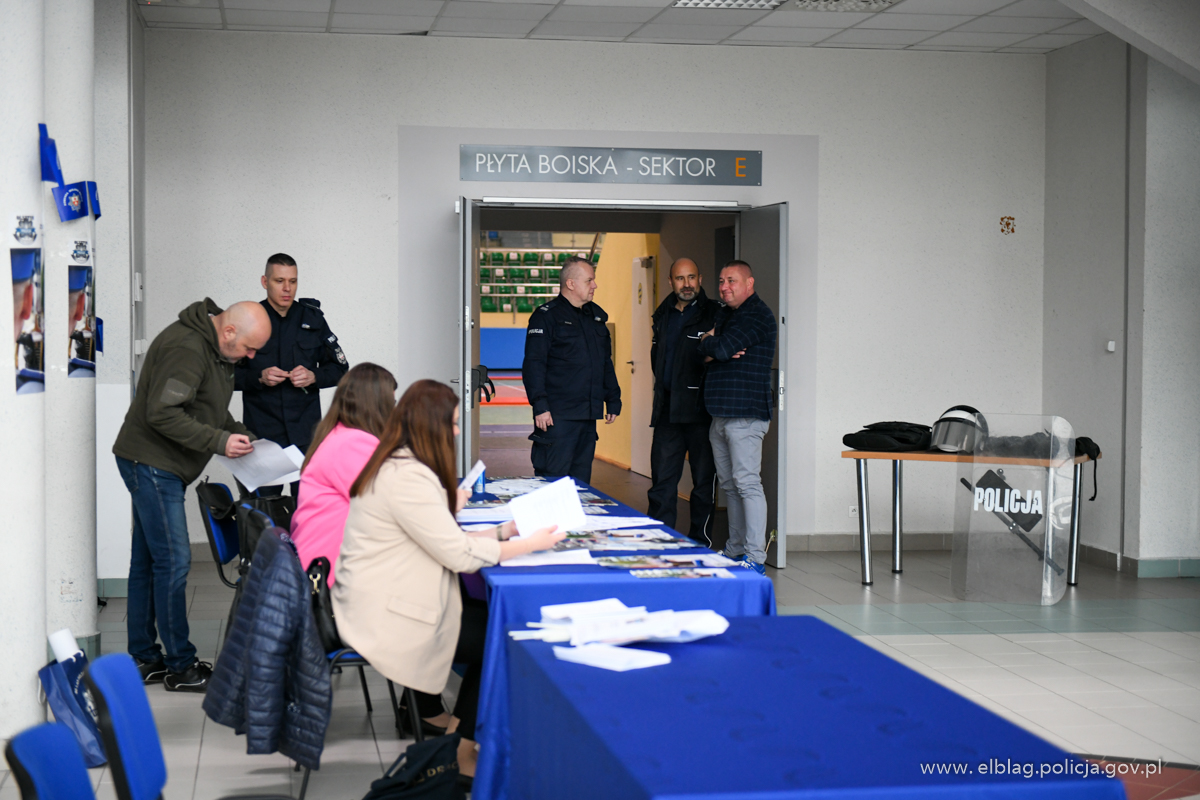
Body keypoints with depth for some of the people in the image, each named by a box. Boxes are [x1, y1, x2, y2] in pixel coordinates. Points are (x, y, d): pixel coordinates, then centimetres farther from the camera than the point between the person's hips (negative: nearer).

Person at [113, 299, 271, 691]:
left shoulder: (218, 349, 11)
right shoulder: (186, 349, -21)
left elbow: (211, 408, 22)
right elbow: (162, 413, -26)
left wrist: (241, 435, 6)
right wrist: (220, 441, -23)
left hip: (161, 467, 10)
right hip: (150, 463, -10)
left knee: (147, 560, 13)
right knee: (173, 560, -8)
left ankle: (144, 658, 19)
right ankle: (181, 666, -1)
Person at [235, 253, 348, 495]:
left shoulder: (312, 318, 9)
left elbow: (340, 369, 12)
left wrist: (313, 376, -7)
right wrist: (259, 378, -12)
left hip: (306, 434, 1)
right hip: (262, 434, -1)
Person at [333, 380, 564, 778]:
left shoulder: (395, 465, 11)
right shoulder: (407, 477, -22)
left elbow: (438, 540, 14)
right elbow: (458, 554, -21)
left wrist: (502, 532, 21)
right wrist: (530, 544, -11)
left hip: (378, 606, 10)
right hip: (388, 622, -10)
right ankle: (466, 754, 14)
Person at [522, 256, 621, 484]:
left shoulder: (596, 316, 17)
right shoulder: (546, 316, -6)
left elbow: (606, 363, 24)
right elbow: (533, 365, -12)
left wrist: (613, 401, 19)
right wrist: (540, 406, -19)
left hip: (588, 415, 7)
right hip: (557, 415, -7)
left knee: (581, 480, 11)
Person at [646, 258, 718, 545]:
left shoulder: (713, 314, -3)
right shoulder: (663, 315, 15)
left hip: (700, 410, -5)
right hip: (668, 410, 5)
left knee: (703, 480, 3)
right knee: (662, 480, 6)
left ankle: (701, 542, 10)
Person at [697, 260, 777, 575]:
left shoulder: (756, 315, -10)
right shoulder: (725, 314, 20)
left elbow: (721, 348, -20)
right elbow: (702, 353, 16)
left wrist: (709, 341, 3)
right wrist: (715, 350, -7)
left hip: (745, 414, -9)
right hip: (721, 415, 10)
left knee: (747, 483, -11)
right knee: (729, 484, 12)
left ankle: (755, 557, -10)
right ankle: (736, 549, 18)